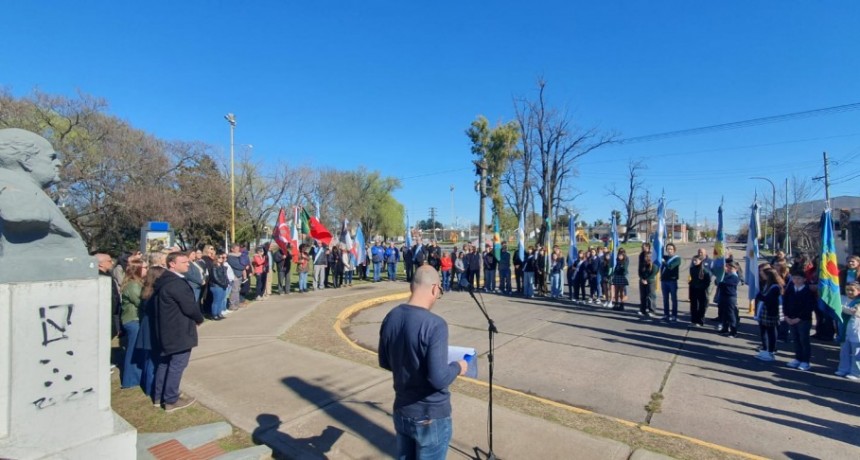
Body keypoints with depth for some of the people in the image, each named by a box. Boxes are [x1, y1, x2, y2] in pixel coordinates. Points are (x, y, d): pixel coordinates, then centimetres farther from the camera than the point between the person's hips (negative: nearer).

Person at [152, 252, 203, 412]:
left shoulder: (163, 281, 8)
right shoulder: (177, 283, -24)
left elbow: (159, 305, 17)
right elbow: (190, 307, -23)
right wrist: (199, 319, -3)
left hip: (166, 330, 10)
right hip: (179, 332, -10)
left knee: (165, 362, 19)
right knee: (177, 365, 1)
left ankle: (159, 396, 31)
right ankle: (171, 400, 10)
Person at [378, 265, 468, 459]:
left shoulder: (390, 318, -5)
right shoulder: (435, 324, -27)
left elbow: (384, 362, 7)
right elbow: (438, 379, -27)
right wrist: (457, 367, -9)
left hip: (401, 411, 6)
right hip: (431, 416, -6)